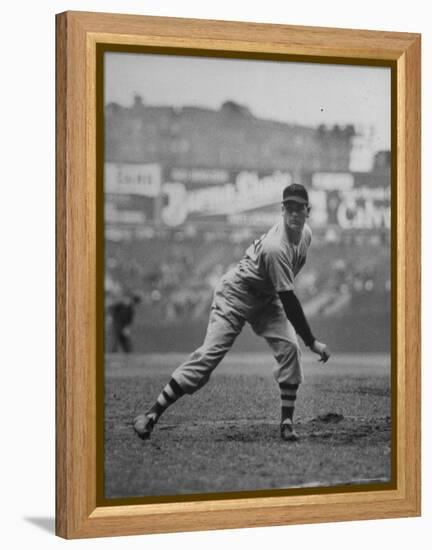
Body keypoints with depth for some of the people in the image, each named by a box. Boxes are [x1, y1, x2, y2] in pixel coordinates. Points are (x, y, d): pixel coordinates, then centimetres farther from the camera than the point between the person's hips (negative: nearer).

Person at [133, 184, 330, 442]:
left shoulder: (306, 233, -6)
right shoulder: (275, 247, -34)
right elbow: (289, 300, -33)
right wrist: (313, 342, -32)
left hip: (267, 299, 7)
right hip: (236, 294, -7)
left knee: (290, 348, -12)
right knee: (209, 355, -15)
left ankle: (287, 422, -6)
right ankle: (153, 413, -11)